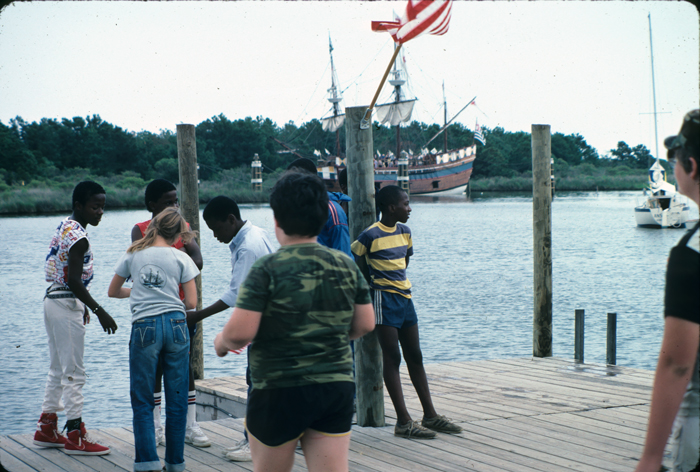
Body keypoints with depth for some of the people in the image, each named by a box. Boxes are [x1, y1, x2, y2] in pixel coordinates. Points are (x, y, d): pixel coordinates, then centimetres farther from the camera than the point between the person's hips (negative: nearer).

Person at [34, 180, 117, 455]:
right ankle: (75, 437, 0)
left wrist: (81, 305, 26)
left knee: (58, 370, 17)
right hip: (67, 306, -10)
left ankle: (46, 430, 23)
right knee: (73, 373, -5)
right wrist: (99, 312, -22)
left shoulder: (64, 227, 12)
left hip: (53, 299, 10)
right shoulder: (78, 238, -19)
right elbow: (74, 281, -25)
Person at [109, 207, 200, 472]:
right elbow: (191, 303, 1)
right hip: (175, 325, 1)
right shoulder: (181, 259, 3)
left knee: (142, 400, 6)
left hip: (144, 327, 0)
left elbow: (113, 292, 17)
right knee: (176, 398, 8)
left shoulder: (133, 255, 6)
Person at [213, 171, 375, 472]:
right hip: (337, 387, 4)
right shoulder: (346, 266, 2)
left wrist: (222, 341, 4)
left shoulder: (268, 269, -13)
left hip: (280, 390, -4)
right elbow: (365, 325, 9)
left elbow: (240, 332, -18)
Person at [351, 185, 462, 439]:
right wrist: (377, 283, 3)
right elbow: (356, 261, -4)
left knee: (415, 357, 11)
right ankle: (404, 422, -5)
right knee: (392, 358, -6)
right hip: (384, 299, -8)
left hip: (405, 297, 8)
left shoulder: (404, 232, 10)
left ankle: (430, 415, 18)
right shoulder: (370, 235, -12)